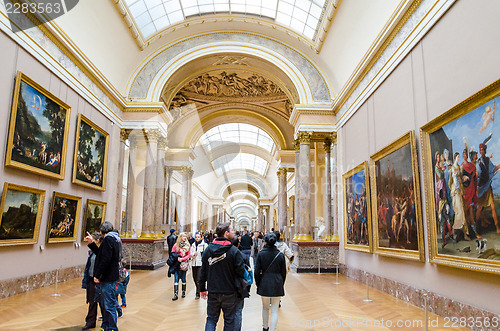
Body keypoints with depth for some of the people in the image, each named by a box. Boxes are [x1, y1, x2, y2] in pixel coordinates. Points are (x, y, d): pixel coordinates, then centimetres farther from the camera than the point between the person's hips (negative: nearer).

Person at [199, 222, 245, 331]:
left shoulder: (208, 249, -2)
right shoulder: (234, 251, -16)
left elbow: (203, 271, 4)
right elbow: (241, 271, -13)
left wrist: (202, 288, 14)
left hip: (212, 292, 3)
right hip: (229, 293, -3)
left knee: (211, 319, 14)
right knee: (229, 320, 13)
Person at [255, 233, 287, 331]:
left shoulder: (261, 254, -8)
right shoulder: (280, 255, -5)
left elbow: (257, 271, -4)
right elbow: (283, 273, 2)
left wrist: (258, 284, 9)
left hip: (264, 284, 1)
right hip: (277, 285, -1)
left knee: (265, 307, 20)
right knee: (274, 310, 6)